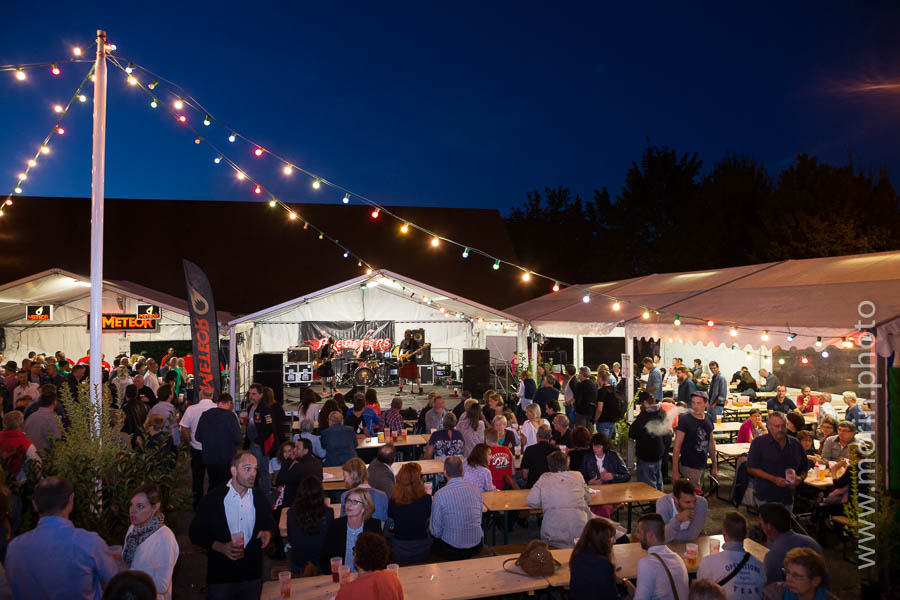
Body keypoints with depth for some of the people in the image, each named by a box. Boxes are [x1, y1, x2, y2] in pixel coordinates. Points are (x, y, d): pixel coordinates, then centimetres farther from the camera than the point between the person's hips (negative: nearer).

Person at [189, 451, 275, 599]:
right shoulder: (213, 498, -10)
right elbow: (195, 533, -6)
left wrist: (268, 533, -10)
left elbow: (270, 524, 14)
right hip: (220, 576, -3)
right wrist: (220, 547, -20)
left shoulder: (260, 498, 1)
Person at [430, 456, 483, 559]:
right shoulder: (476, 490, -5)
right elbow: (479, 520, 8)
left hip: (451, 552, -4)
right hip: (475, 548, 4)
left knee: (432, 542, 23)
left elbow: (436, 531, -9)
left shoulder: (440, 495, -18)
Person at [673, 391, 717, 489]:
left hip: (702, 466, 6)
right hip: (689, 467, -6)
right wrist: (675, 471, -17)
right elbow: (677, 446, -14)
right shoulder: (684, 419, -14)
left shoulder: (708, 418, 6)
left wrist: (715, 466, 19)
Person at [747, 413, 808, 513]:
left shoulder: (795, 444, 9)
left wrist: (800, 478, -5)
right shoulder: (758, 443, -4)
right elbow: (751, 469, -9)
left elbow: (804, 468, 18)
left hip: (788, 497, 4)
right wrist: (774, 479, -17)